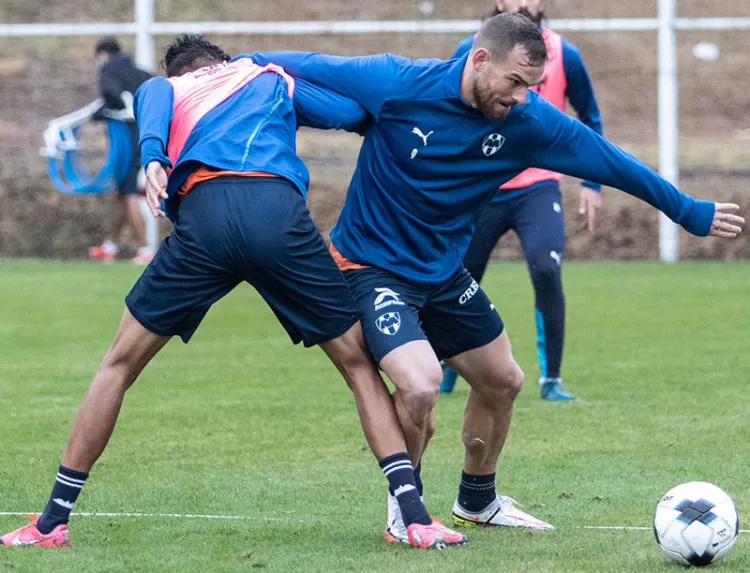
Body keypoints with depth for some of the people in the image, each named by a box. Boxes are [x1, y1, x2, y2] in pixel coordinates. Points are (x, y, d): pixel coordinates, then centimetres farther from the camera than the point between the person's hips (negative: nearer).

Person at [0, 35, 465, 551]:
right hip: (280, 210, 0)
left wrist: (152, 158, -14)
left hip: (202, 214, 0)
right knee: (359, 362, 15)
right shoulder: (270, 79, 35)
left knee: (120, 363, 17)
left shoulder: (162, 88, 31)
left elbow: (153, 109, 5)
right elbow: (359, 111, 26)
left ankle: (52, 523, 20)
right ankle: (416, 516, 4)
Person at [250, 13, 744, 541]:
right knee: (420, 384, -26)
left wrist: (687, 211, 7)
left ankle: (476, 501, 42)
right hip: (371, 266, -6)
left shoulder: (529, 121, -13)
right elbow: (303, 66, -14)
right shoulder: (397, 85, -25)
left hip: (443, 272, 6)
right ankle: (404, 508, 1)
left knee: (502, 382, 16)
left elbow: (610, 161, -2)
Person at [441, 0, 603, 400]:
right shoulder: (470, 52, -2)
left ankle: (551, 379, -11)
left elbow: (590, 119, 10)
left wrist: (592, 183, 6)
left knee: (546, 271, -23)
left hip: (538, 188, -1)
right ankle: (445, 374, 32)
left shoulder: (564, 56, -2)